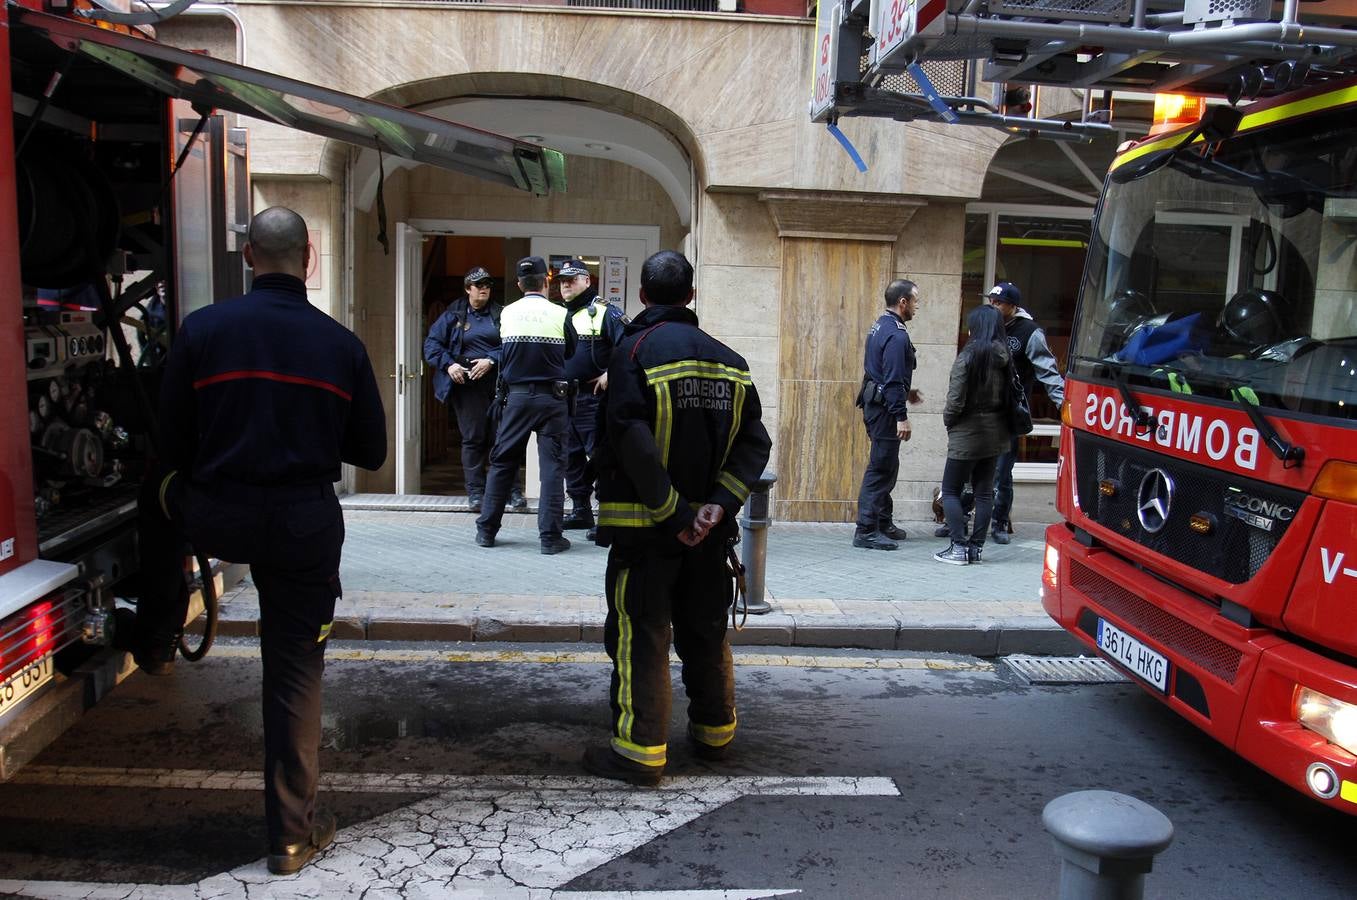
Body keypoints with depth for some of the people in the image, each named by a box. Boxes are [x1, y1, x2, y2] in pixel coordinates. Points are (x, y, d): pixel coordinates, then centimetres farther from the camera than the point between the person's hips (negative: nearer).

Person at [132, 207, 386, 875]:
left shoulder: (202, 330, -5)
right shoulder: (342, 344, -3)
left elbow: (171, 447, 0)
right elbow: (370, 451, 5)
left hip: (214, 518, 0)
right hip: (306, 527, 0)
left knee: (159, 492, 35)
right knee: (296, 675, 9)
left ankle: (155, 639, 45)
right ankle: (293, 834, 20)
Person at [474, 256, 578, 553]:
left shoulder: (507, 314, 1)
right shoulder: (560, 314, -5)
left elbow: (504, 355, 8)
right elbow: (572, 353, 7)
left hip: (516, 396, 2)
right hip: (552, 398, -2)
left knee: (502, 463, 11)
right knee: (552, 466, 2)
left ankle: (486, 530, 17)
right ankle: (550, 536, 1)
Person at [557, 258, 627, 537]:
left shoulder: (604, 312, -5)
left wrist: (611, 374, -16)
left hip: (593, 398, -7)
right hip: (563, 398, 8)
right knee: (571, 457, 12)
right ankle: (580, 510, 22)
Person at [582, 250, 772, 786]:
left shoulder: (635, 350, -10)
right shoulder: (728, 360, 7)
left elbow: (632, 443, -21)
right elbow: (755, 441, 0)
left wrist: (672, 514, -17)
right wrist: (719, 503, -8)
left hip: (645, 526, -5)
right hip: (708, 530, 5)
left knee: (640, 637, 3)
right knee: (705, 631, 18)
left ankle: (640, 750, 6)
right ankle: (715, 734, 31)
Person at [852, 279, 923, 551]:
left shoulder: (879, 327, 14)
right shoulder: (897, 335, -18)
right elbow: (893, 379, -22)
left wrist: (905, 392, 25)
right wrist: (901, 416, -20)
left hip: (874, 403, 11)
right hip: (885, 408, -11)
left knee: (886, 466, 18)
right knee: (881, 469, -7)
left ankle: (883, 523, 28)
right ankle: (866, 531, -5)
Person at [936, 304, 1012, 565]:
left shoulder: (968, 357, -16)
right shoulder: (1005, 358, 2)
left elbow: (955, 401, -17)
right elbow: (1010, 396, 2)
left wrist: (948, 421, 0)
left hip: (967, 434, -6)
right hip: (995, 433, 6)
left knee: (951, 491, 4)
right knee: (984, 492, 12)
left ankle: (959, 547, -1)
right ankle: (976, 546, 15)